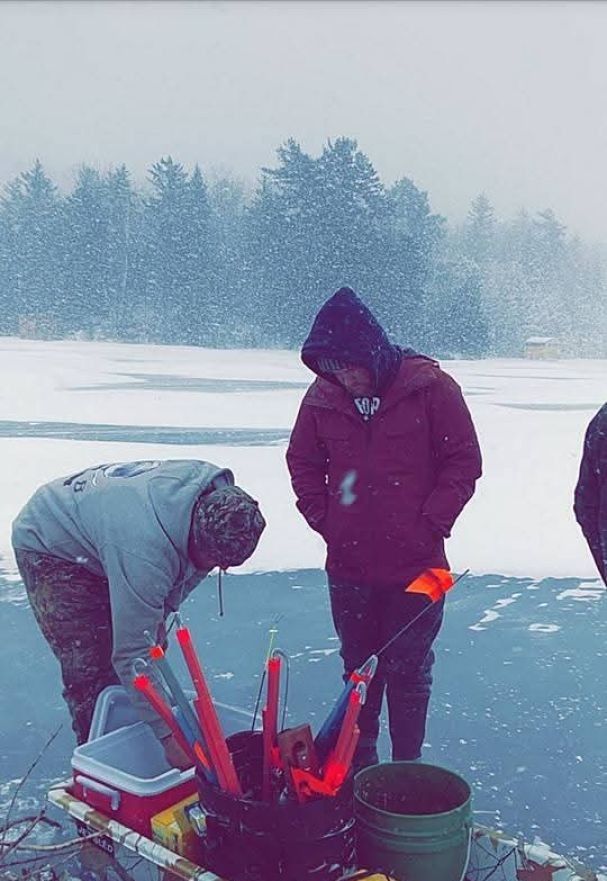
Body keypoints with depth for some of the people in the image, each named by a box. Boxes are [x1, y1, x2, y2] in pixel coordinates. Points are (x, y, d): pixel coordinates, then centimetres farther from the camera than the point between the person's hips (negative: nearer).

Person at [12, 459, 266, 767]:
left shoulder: (220, 497, -23)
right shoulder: (144, 551, -46)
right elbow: (131, 653, -40)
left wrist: (161, 613, -5)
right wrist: (167, 734, -37)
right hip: (47, 545, -7)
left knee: (151, 646, 4)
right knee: (90, 669, -13)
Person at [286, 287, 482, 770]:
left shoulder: (431, 388, -11)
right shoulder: (322, 397, -2)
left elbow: (464, 461, -5)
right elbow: (302, 462, 13)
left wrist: (430, 523, -9)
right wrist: (322, 517, 2)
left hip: (415, 567, -3)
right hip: (348, 567, 3)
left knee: (408, 672, 9)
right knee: (358, 670, 17)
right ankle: (358, 764, 33)